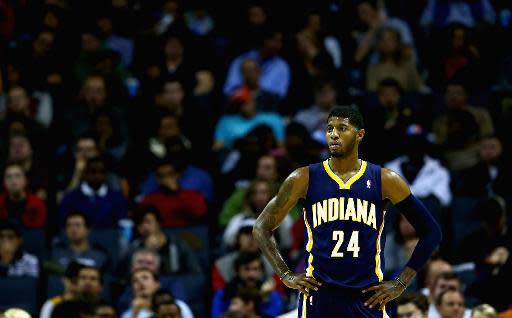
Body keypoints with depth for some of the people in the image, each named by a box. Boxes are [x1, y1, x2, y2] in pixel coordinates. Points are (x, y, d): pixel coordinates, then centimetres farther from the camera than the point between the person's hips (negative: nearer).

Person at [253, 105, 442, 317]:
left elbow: (431, 232, 8)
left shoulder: (384, 180, 2)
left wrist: (400, 284, 3)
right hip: (319, 297, 0)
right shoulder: (305, 179, 3)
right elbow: (262, 228, 11)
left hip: (368, 298, 0)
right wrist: (286, 275, 2)